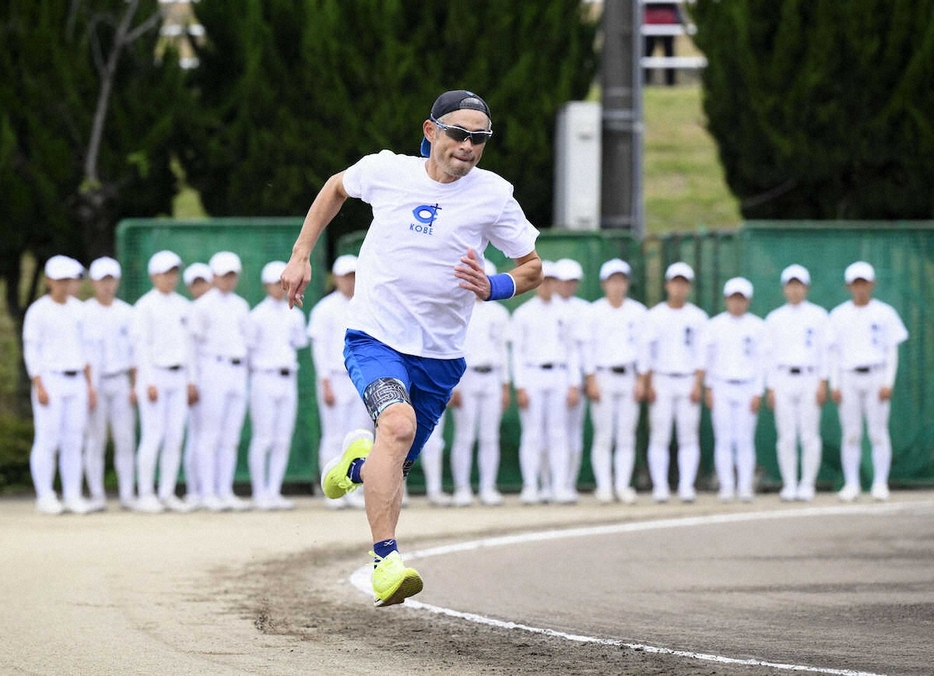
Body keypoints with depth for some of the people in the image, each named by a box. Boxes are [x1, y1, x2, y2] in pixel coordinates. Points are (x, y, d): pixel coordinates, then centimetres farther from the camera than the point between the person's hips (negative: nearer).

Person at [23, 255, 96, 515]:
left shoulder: (78, 310, 11)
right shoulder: (38, 311, -6)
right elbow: (30, 350, -8)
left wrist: (89, 384, 10)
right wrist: (39, 387, -15)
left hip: (76, 382, 5)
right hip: (49, 381, -5)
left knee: (73, 441, 3)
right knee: (47, 440, -7)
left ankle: (72, 496, 6)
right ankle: (45, 497, -3)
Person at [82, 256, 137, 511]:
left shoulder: (127, 313, 10)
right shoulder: (84, 313, 0)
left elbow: (134, 352, 12)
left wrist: (135, 386, 5)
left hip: (120, 382, 2)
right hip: (94, 382, -2)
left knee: (125, 438, -4)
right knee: (95, 440, -3)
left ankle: (127, 494, -3)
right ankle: (97, 495, 0)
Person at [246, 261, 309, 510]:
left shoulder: (295, 315, 12)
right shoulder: (257, 316, -3)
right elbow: (248, 347, -1)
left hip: (288, 379, 5)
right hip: (263, 378, -5)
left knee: (283, 440, 2)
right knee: (263, 439, -7)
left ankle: (274, 492, 6)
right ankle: (259, 494, -3)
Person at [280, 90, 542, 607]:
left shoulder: (493, 195, -4)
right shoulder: (386, 170, -4)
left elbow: (533, 268, 4)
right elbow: (337, 187, 18)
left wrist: (493, 288, -17)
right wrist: (301, 255, 14)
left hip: (439, 356, 3)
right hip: (374, 337, -3)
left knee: (390, 470, 11)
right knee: (398, 424, -31)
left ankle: (356, 462, 50)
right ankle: (385, 561, -35)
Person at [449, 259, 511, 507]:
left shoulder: (499, 313, 14)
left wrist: (505, 386, 13)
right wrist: (452, 386, -10)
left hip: (492, 378, 4)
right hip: (466, 377, -4)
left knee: (490, 437, 2)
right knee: (465, 437, -6)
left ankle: (488, 488, 4)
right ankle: (462, 489, -3)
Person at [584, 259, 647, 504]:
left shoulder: (638, 312, 9)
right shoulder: (594, 312, 3)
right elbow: (588, 347, 2)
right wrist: (591, 381, -5)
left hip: (629, 376, 2)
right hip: (603, 377, -2)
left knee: (626, 436, -1)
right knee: (603, 436, -5)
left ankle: (623, 486, 1)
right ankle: (603, 486, -3)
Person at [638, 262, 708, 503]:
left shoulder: (698, 317, 8)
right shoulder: (654, 316, 7)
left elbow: (702, 354, 5)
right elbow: (646, 352, 4)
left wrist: (698, 385, -5)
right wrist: (646, 384, -3)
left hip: (689, 381, 0)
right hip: (661, 381, 0)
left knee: (689, 437, -3)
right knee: (659, 436, -4)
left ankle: (686, 486, -3)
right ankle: (660, 487, -3)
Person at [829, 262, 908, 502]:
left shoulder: (884, 313, 5)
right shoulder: (838, 315, 9)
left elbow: (892, 351, 3)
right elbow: (834, 353, 10)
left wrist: (888, 383, -6)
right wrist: (834, 385, 1)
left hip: (876, 376, -1)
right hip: (848, 378, 1)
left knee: (878, 432, -5)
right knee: (851, 434, -1)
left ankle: (880, 484, -2)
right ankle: (851, 485, 2)